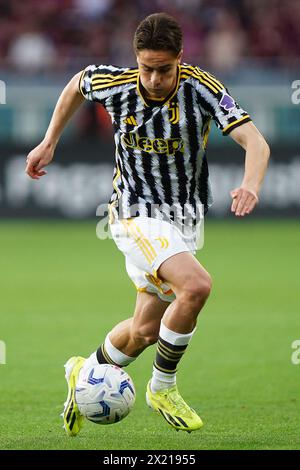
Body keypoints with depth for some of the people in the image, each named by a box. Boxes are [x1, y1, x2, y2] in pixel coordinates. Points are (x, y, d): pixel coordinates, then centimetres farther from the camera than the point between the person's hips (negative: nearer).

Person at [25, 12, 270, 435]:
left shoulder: (201, 87, -17)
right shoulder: (114, 84, -14)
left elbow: (254, 141, -26)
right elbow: (78, 83, 11)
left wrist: (250, 186, -45)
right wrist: (50, 142, 13)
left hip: (184, 220, 3)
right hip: (137, 214, -3)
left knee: (145, 331, 12)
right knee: (196, 285, -28)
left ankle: (86, 373, 42)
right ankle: (163, 387, -9)